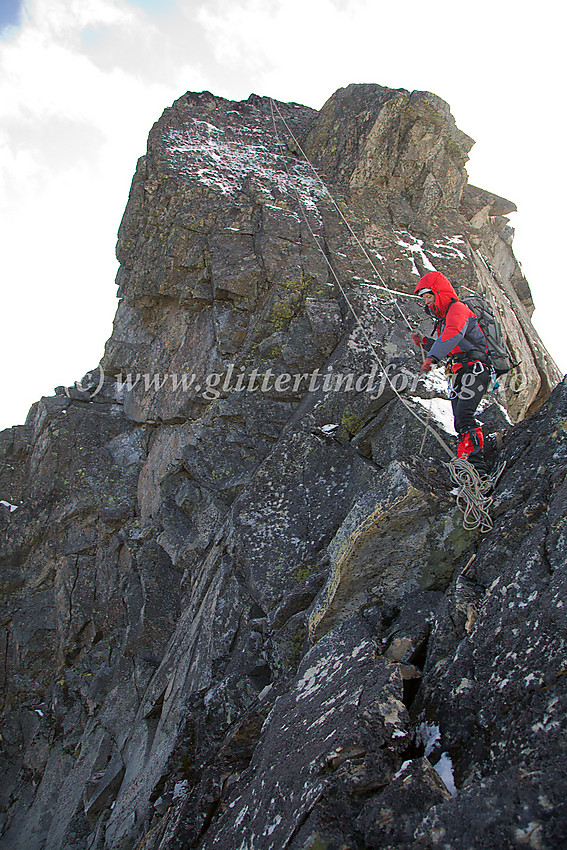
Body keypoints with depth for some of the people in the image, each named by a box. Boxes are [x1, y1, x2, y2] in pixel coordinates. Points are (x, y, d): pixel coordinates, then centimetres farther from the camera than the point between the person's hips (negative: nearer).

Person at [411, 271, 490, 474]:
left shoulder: (457, 309, -5)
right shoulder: (444, 318, 26)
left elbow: (453, 335, -27)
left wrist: (432, 356, -40)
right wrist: (424, 343, 15)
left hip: (473, 368, -10)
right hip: (459, 373, 10)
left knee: (464, 415, -24)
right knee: (460, 423, 4)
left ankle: (477, 463, -31)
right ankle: (465, 462, 5)